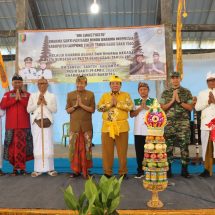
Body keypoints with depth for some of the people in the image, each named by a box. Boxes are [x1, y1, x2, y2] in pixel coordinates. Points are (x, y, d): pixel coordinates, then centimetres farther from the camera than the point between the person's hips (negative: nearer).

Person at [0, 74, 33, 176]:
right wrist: (15, 99, -8)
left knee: (22, 146, -2)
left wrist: (21, 99, -10)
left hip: (24, 125, 0)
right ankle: (15, 167, 10)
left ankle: (22, 167, 7)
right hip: (11, 126, 0)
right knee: (12, 146, -1)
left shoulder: (27, 95, 11)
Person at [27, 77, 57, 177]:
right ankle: (38, 169, 6)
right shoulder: (33, 95, 10)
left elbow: (54, 110, 0)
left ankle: (50, 168, 3)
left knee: (48, 145, -3)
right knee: (37, 145, 0)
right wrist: (37, 103, -7)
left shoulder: (52, 96, 7)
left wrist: (46, 103, -10)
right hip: (36, 122, 1)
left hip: (47, 122, -1)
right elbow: (28, 110, 3)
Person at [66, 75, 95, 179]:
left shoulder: (90, 94, 2)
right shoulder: (70, 94, 6)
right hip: (74, 126, 1)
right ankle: (76, 170, 14)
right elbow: (68, 110, 5)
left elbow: (92, 109, -3)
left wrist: (82, 105, -14)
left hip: (86, 126, -1)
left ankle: (86, 170, 12)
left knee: (86, 148, 2)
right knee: (74, 148, 2)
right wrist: (75, 105, -11)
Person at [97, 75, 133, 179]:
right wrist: (110, 104, -10)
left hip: (122, 127, -1)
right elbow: (99, 107, 1)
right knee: (107, 151, 5)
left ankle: (123, 172, 16)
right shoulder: (105, 95, 12)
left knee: (122, 151, 4)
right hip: (107, 127, 2)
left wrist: (117, 104, -12)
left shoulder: (126, 95, 7)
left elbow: (130, 106, -8)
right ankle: (107, 172, 16)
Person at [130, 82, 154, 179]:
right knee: (139, 152, 6)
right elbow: (132, 114, 2)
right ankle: (140, 171, 17)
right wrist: (140, 107, -9)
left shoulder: (153, 101, 6)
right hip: (138, 131, 2)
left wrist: (146, 107, -11)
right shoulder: (135, 101, 11)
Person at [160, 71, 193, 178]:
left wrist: (179, 101, -10)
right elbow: (162, 108, 2)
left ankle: (184, 170, 11)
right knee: (168, 146, 2)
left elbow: (190, 107, 1)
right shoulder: (165, 93, 8)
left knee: (184, 146, 0)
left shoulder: (187, 92, 7)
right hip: (169, 123, 1)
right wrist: (172, 101, -9)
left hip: (183, 123, 0)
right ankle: (168, 169, 12)